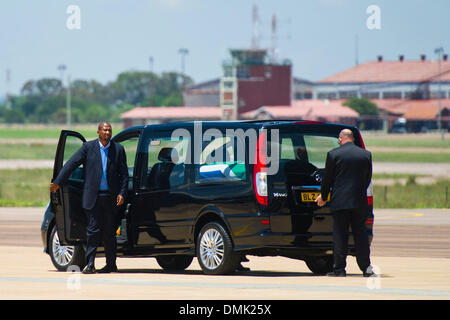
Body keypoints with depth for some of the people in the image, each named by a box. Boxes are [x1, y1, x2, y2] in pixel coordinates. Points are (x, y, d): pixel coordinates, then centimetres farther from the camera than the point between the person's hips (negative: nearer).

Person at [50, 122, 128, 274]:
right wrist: (58, 182, -4)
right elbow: (71, 164, 0)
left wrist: (122, 193, -3)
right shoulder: (88, 147, 2)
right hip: (93, 197, -1)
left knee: (109, 233, 7)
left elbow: (124, 174, 8)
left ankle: (111, 264, 16)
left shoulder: (118, 149, 6)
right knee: (93, 230, -6)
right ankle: (90, 263, -3)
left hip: (111, 197, 1)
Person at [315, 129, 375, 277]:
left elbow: (327, 178, 0)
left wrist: (323, 197, 14)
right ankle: (366, 267, 3)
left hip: (340, 201, -3)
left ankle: (339, 268, 2)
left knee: (340, 234, 2)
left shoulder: (333, 154, -5)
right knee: (360, 233, 8)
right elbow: (368, 178, 12)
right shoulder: (366, 155, 4)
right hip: (360, 201, 3)